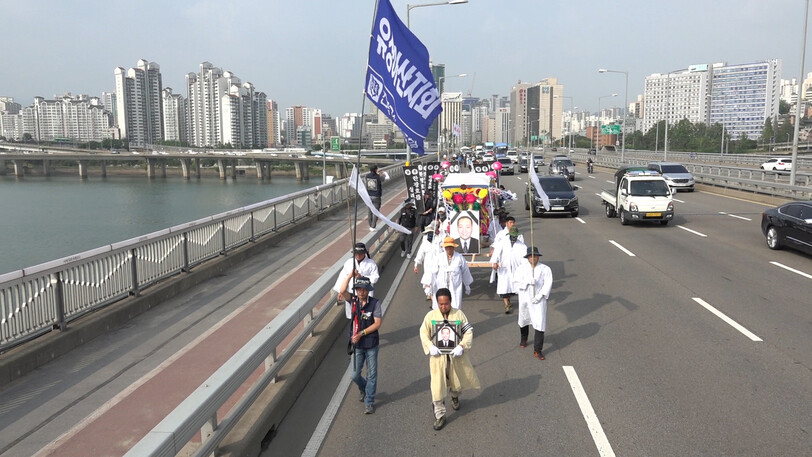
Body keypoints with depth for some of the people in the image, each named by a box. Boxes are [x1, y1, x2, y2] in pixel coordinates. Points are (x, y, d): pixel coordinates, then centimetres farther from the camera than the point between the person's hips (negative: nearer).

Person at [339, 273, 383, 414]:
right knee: (355, 375, 8)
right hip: (357, 345, 2)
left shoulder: (375, 303, -10)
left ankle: (369, 402, 22)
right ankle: (364, 389, 40)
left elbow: (377, 323, -14)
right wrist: (350, 275, -29)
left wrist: (361, 333, -19)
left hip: (371, 344, -2)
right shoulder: (352, 300, -4)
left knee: (372, 374, 8)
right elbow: (342, 291, -24)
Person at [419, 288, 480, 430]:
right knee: (437, 385, -4)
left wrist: (462, 346, -18)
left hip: (456, 355, 1)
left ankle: (455, 398, 54)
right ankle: (439, 415, 11)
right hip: (438, 356, -1)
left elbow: (469, 332, -5)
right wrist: (430, 347, -16)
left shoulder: (459, 314, -7)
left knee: (458, 381, 19)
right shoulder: (431, 315, -7)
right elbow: (423, 333, -1)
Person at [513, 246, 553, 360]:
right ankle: (523, 339, 50)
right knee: (524, 320, 21)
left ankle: (537, 350, -4)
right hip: (525, 298, 2)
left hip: (538, 299, -2)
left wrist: (540, 295, -19)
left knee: (540, 323, -9)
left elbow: (548, 283, -10)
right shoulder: (522, 268, 0)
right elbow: (516, 280, -11)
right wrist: (527, 281, -28)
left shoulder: (545, 269, -5)